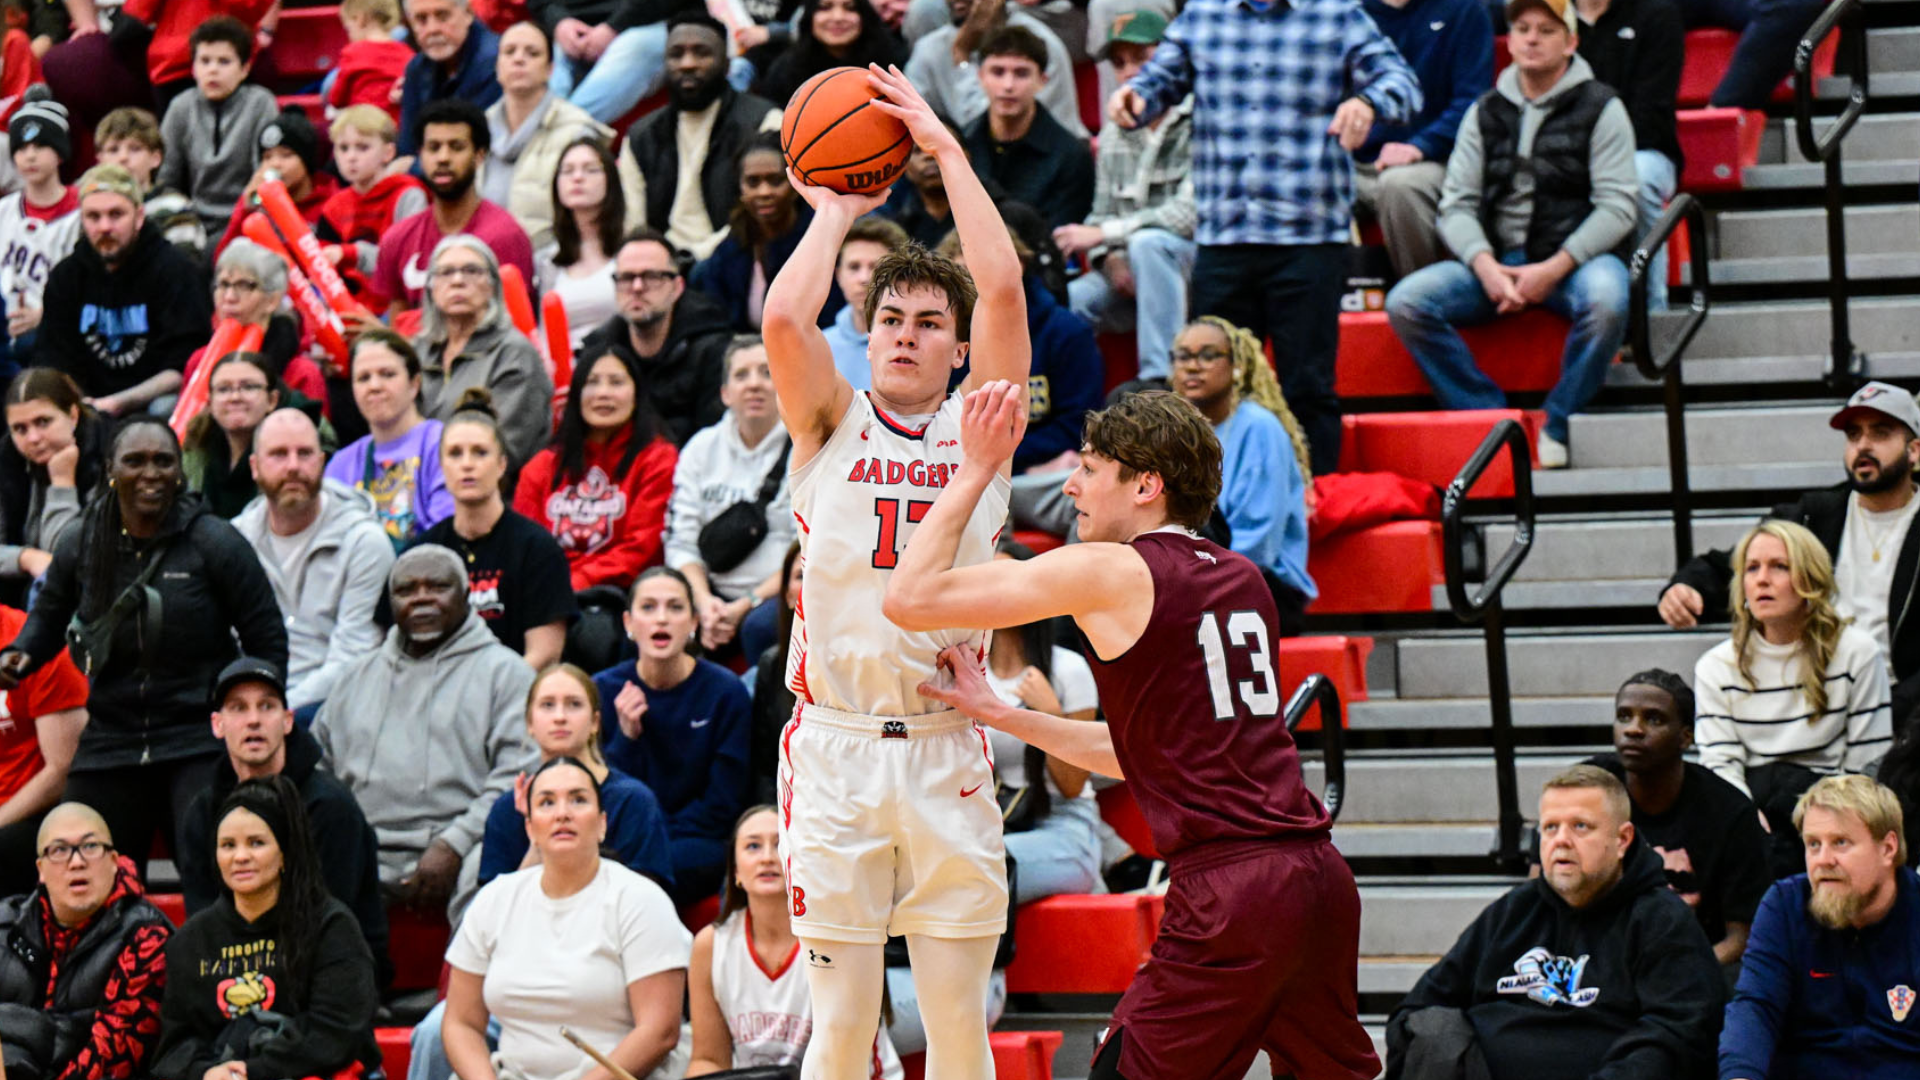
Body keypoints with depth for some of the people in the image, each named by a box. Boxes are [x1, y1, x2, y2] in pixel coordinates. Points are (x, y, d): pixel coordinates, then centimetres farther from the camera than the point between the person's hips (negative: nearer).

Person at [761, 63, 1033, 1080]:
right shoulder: (832, 426, 7)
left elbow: (1003, 290, -7)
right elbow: (785, 318, -12)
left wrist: (944, 147, -4)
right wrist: (835, 212, 2)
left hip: (945, 752, 1)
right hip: (834, 747, -1)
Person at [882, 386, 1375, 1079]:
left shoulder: (1111, 572, -4)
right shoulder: (1242, 579, 18)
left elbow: (910, 599, -3)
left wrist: (976, 469, 7)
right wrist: (999, 715, 29)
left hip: (1230, 891, -8)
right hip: (1320, 876, 8)